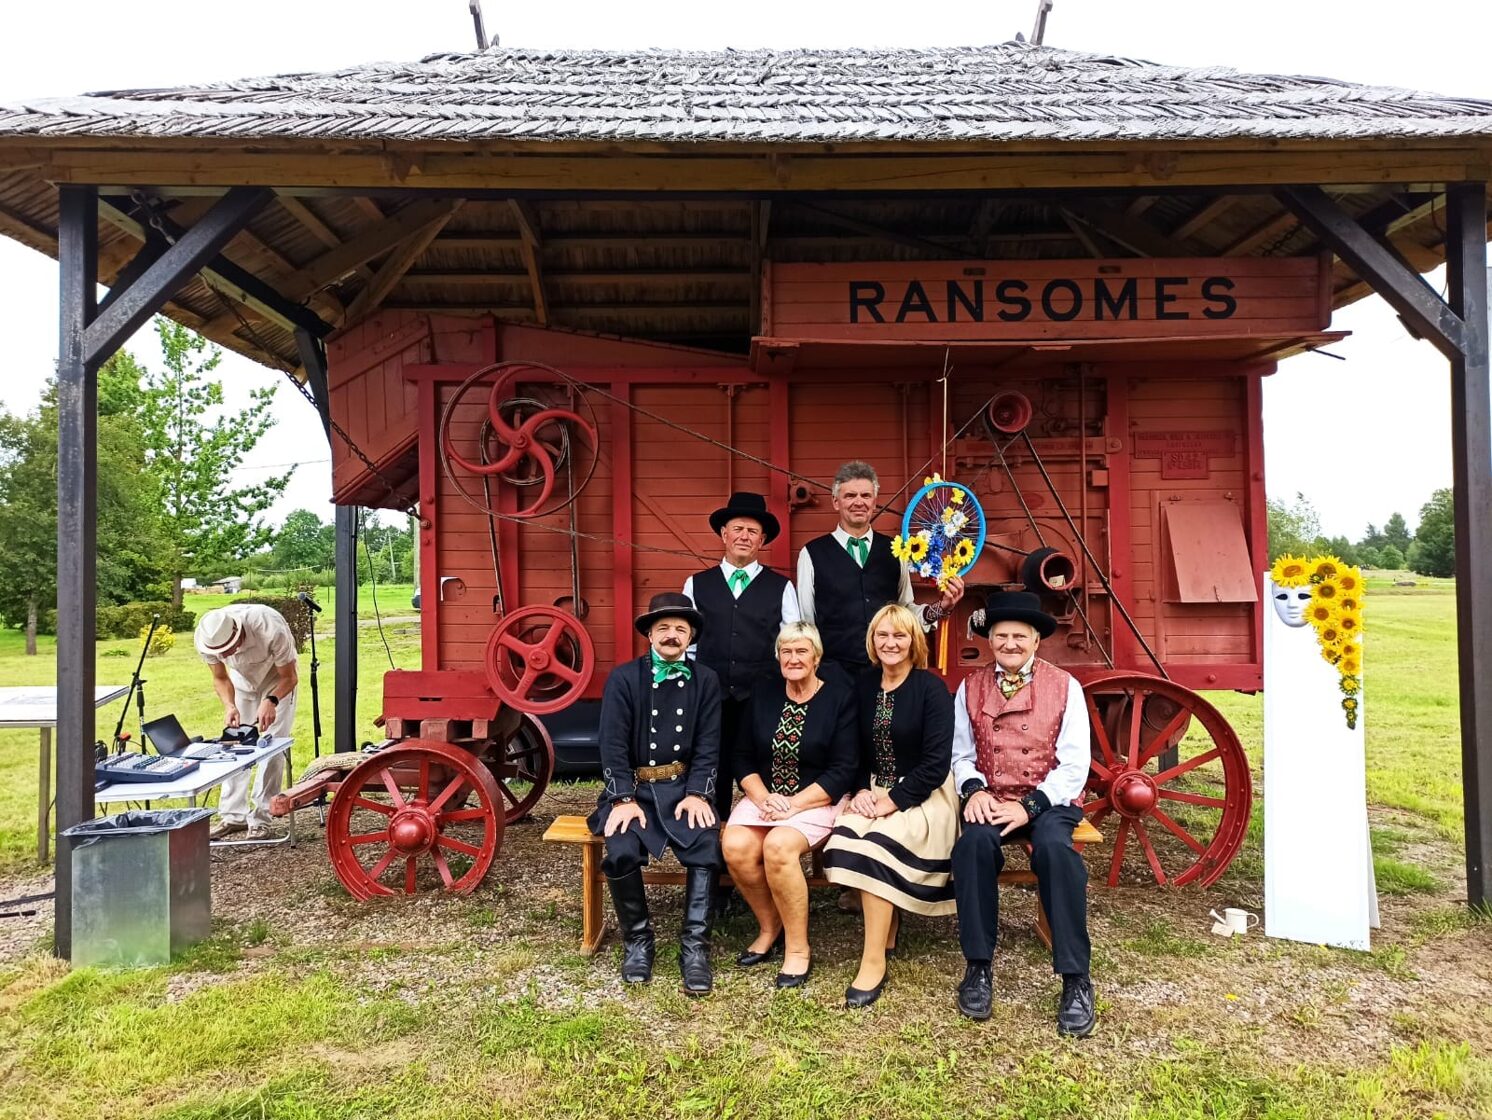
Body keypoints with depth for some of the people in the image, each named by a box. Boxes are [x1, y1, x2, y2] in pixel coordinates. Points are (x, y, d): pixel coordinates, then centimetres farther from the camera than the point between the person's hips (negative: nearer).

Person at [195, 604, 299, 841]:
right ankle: (233, 816, 11)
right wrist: (229, 706, -30)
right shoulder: (204, 638, -29)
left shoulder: (270, 629, -42)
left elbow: (290, 677, -25)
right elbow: (220, 679, -11)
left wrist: (271, 701, -44)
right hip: (242, 680, 4)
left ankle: (260, 819, -4)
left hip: (277, 680, -4)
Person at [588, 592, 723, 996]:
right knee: (620, 854, -26)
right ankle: (637, 939, -2)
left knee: (707, 849, -27)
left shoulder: (705, 680, 7)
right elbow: (613, 745, -5)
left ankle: (695, 945, -13)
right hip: (632, 787, -1)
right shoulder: (623, 678, 1)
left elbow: (708, 745, 2)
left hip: (684, 787, 1)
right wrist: (624, 798, -17)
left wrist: (697, 794, -13)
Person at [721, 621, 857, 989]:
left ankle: (798, 948, -11)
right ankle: (770, 927, 3)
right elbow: (743, 757, 7)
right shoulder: (762, 694, 8)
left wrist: (794, 804, -18)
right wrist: (763, 797, -11)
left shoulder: (839, 699, -4)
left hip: (817, 800, -4)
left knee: (778, 846, -32)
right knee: (735, 846, -24)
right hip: (764, 796, 4)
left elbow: (843, 769, -9)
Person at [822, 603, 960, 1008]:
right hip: (874, 791, 5)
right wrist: (861, 791, -8)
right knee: (845, 837, -26)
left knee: (877, 844, -30)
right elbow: (857, 752, 11)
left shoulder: (931, 687, -8)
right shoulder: (863, 686, 8)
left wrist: (893, 801, -19)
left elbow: (936, 763, -14)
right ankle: (887, 928, -6)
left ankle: (874, 960, -19)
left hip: (922, 796, -5)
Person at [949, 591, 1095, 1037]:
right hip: (991, 800, 2)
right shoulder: (970, 688, 8)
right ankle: (978, 967, -16)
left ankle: (1075, 979, -20)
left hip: (1049, 800, -1)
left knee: (1055, 846, -34)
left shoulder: (1065, 686, 1)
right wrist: (974, 789, -11)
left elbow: (1074, 765, -4)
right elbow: (962, 754, 11)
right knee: (975, 841, -31)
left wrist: (1029, 806, -16)